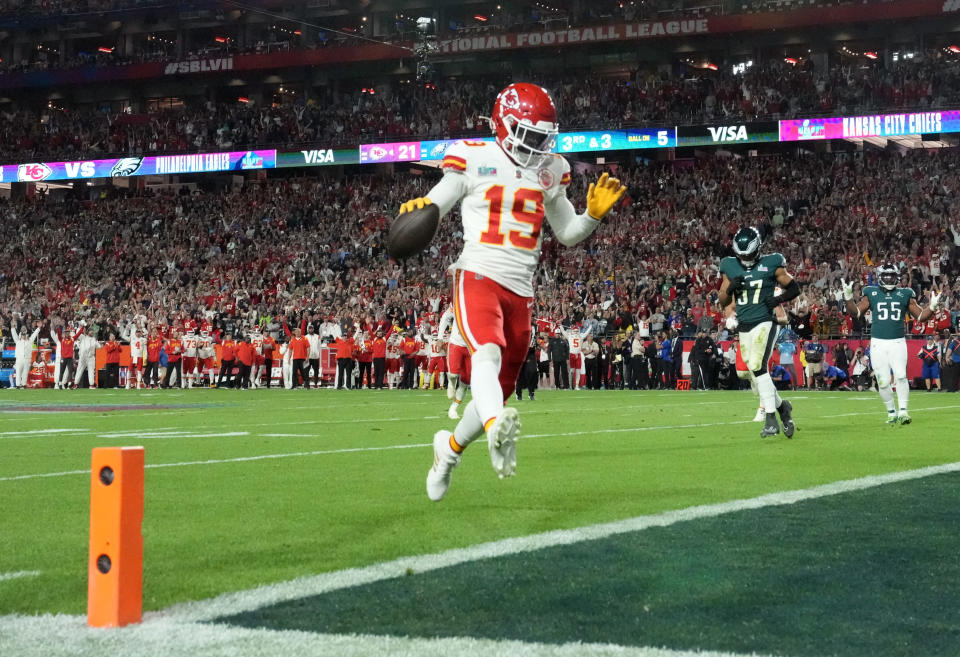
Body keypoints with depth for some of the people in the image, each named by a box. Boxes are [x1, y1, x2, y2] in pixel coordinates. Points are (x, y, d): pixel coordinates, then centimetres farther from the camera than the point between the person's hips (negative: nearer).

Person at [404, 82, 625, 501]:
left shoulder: (548, 174, 15)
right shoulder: (475, 160, 0)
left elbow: (567, 233, 24)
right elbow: (433, 207, 3)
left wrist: (594, 214, 5)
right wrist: (417, 208, -21)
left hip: (520, 292, 6)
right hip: (478, 277, -6)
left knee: (499, 390, 10)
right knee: (488, 354, -33)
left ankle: (451, 446, 35)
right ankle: (497, 429, -59)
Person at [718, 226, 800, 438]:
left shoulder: (771, 264, -2)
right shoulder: (731, 267, 9)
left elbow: (794, 288, 5)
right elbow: (723, 302, 13)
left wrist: (779, 299, -14)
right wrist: (730, 288, -8)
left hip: (765, 323, -5)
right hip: (744, 327, 5)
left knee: (758, 367, -22)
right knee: (755, 374, 7)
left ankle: (771, 419, -17)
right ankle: (782, 406, 32)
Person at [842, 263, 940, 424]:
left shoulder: (905, 294, 8)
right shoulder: (871, 294, 7)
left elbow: (920, 316, 10)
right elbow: (856, 313, 5)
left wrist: (931, 307, -7)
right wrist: (848, 297, -9)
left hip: (898, 343, 0)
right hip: (878, 343, 0)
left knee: (901, 376, -17)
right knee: (883, 381, -1)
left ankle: (903, 411, -13)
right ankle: (891, 412, 15)